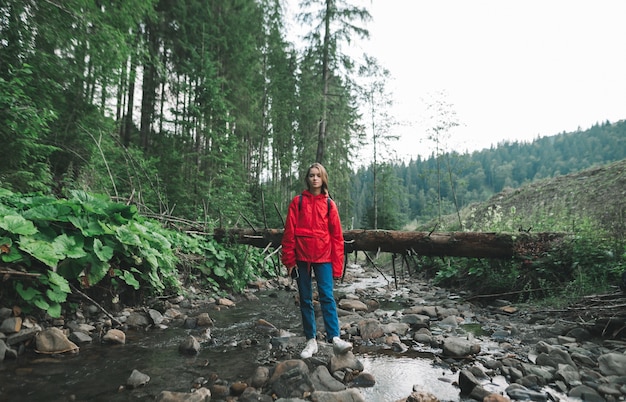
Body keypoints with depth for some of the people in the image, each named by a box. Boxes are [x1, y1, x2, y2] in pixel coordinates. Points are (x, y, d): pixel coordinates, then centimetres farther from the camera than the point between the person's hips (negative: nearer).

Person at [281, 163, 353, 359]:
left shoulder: (329, 204, 5)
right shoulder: (298, 202, 3)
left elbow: (337, 235, 4)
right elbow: (289, 232, 0)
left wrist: (337, 263, 0)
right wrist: (289, 260, -4)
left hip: (323, 257, 0)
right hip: (302, 257, 1)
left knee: (327, 296, -9)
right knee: (305, 299, 6)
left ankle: (335, 339, -8)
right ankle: (311, 341, 14)